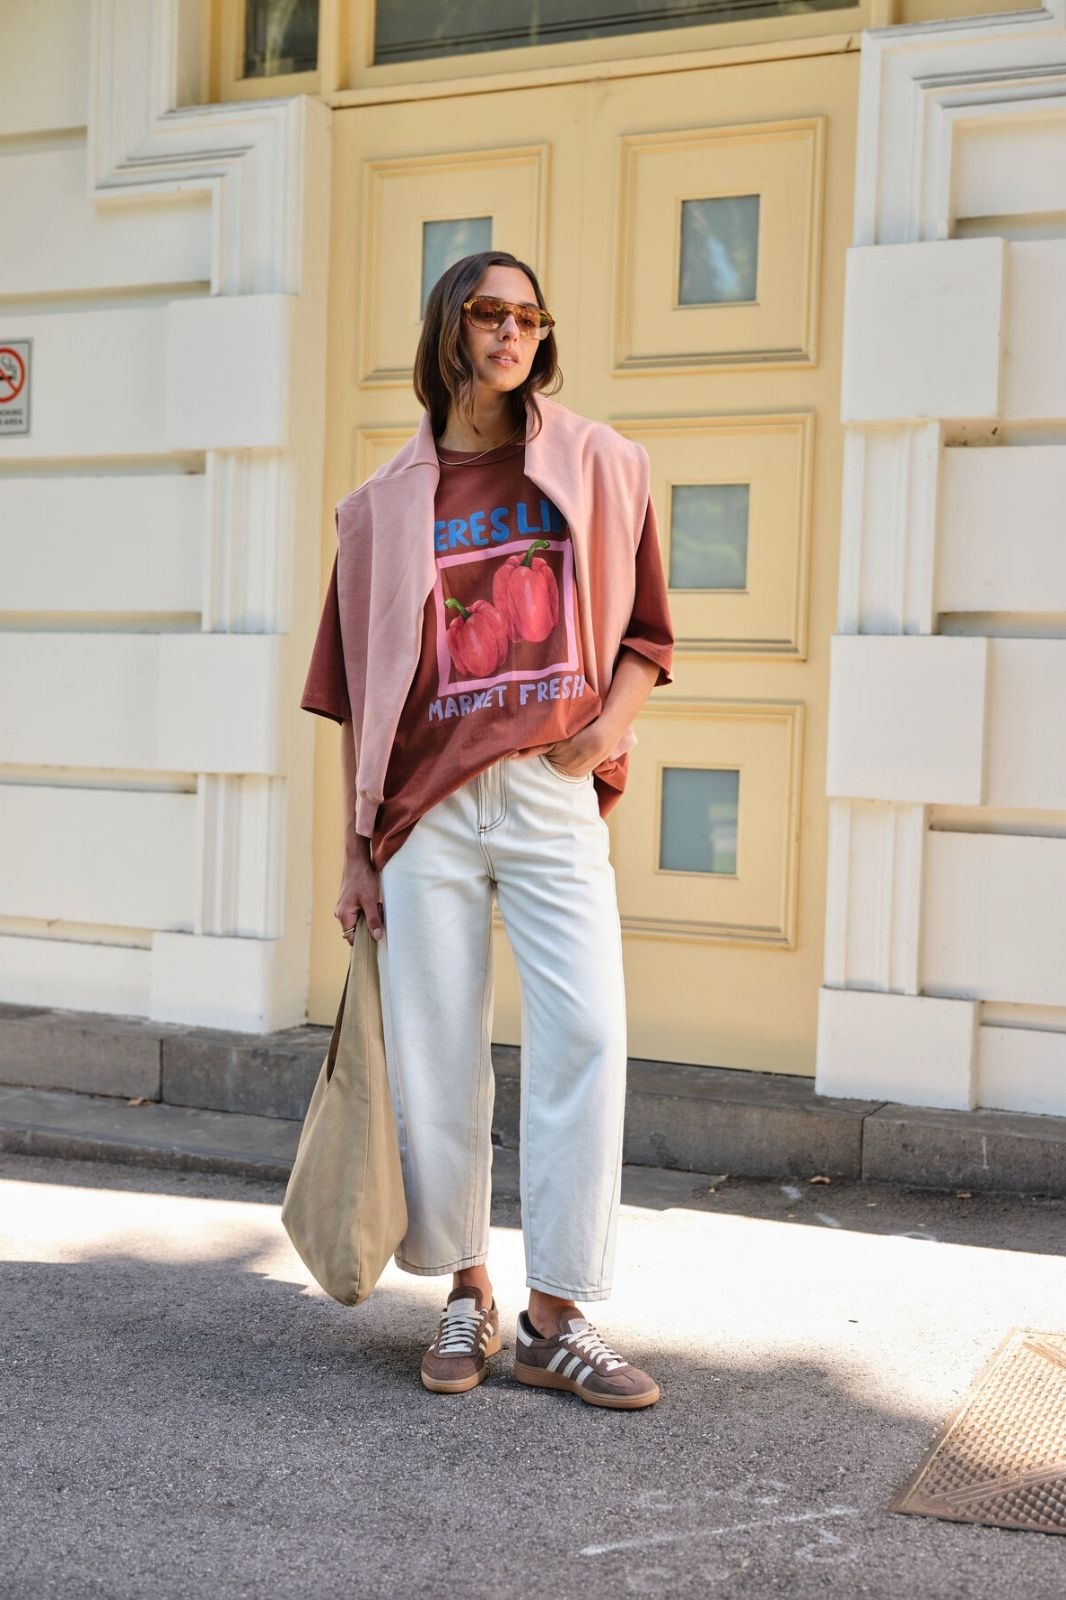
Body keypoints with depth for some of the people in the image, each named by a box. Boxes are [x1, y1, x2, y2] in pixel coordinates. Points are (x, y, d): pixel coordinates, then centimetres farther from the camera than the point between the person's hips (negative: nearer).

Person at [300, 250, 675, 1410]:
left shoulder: (599, 467, 9)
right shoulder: (389, 503, 8)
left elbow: (643, 628, 13)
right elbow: (357, 689, 9)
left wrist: (611, 724, -7)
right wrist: (357, 851, 6)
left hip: (552, 794, 0)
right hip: (427, 802, 0)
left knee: (587, 1033, -10)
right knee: (437, 1054, 2)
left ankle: (555, 1321, 1)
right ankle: (467, 1294, 20)